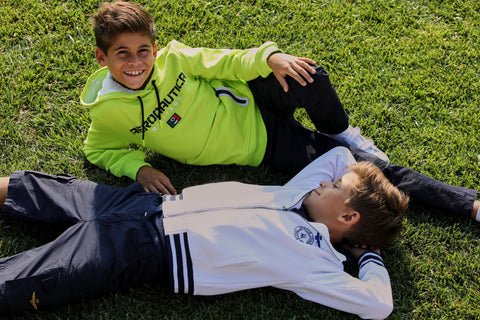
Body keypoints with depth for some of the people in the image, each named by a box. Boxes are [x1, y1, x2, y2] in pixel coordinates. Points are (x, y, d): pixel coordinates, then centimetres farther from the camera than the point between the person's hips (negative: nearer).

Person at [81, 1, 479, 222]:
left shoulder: (171, 60, -11)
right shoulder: (109, 112, -12)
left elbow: (221, 62, -2)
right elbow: (98, 150, 5)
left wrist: (268, 57, -20)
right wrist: (138, 166, -13)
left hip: (254, 104, 1)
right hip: (260, 150, -1)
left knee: (309, 79, -33)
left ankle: (342, 135, 2)